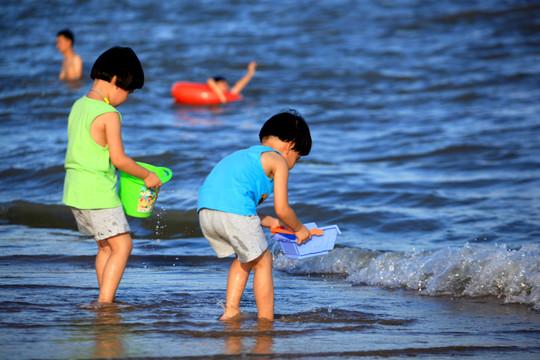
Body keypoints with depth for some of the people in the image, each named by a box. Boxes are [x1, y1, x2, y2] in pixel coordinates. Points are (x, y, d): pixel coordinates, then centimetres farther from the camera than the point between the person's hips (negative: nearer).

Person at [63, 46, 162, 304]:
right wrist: (147, 176, -3)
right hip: (98, 192, -9)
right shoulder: (109, 115, -16)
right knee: (122, 244, -4)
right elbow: (118, 159, -17)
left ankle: (106, 300, 20)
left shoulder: (79, 106, 10)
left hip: (75, 190, 9)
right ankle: (104, 302, -10)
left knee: (106, 245, 18)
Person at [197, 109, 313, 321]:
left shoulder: (245, 156, 34)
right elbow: (282, 209, 4)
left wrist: (270, 222, 38)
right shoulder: (278, 161, 10)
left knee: (245, 258, 26)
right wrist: (299, 229, 22)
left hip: (205, 211, 8)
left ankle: (230, 310, 18)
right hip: (234, 212, -8)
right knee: (262, 262, 9)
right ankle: (266, 320, 10)